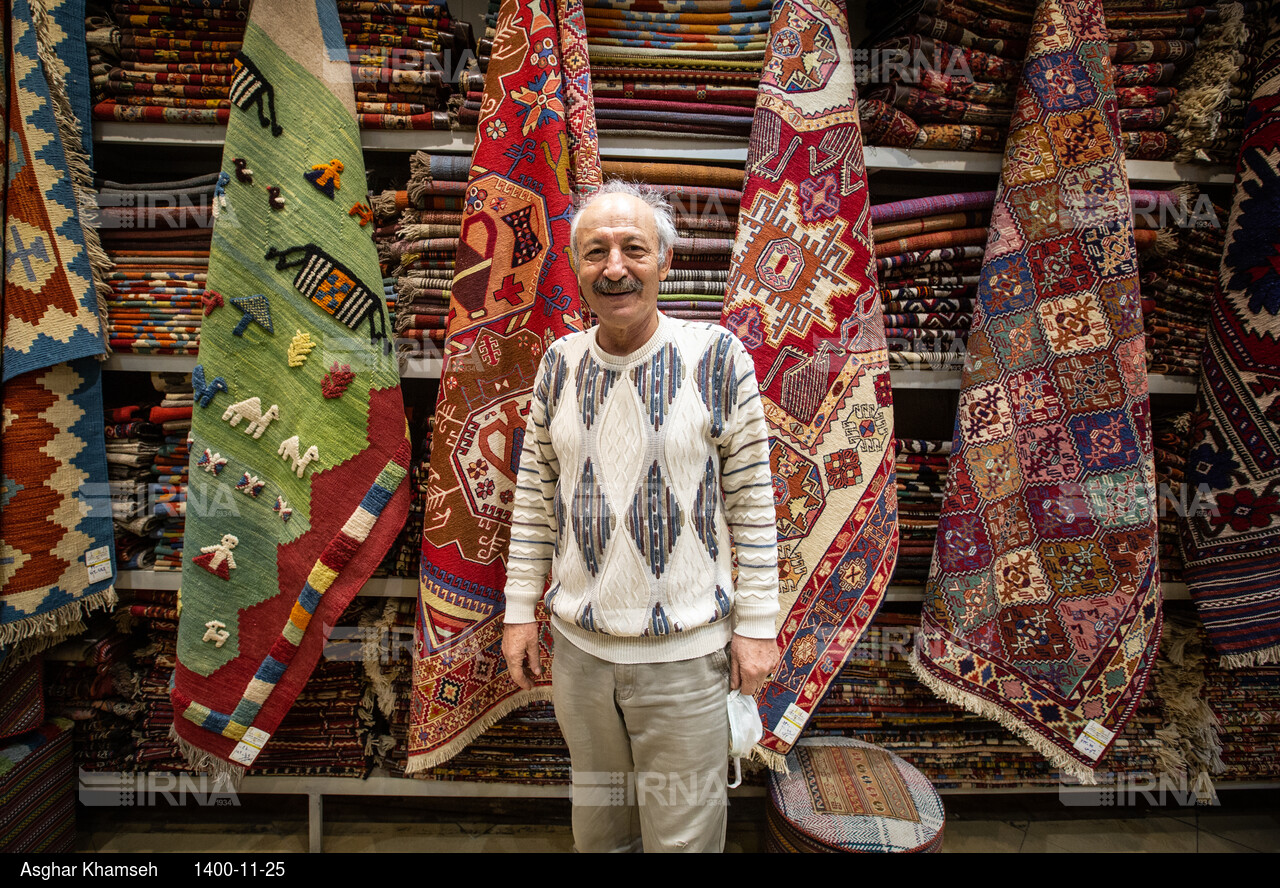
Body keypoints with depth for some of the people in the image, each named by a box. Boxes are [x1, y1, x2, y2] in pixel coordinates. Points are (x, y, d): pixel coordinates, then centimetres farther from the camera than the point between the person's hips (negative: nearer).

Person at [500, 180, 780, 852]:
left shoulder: (716, 356, -9)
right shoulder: (560, 363, 1)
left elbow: (752, 497, -6)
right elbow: (534, 491, 7)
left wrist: (757, 624, -5)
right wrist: (519, 610, 6)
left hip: (686, 647, -3)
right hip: (578, 644, 4)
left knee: (683, 833, 12)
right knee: (596, 825, 22)